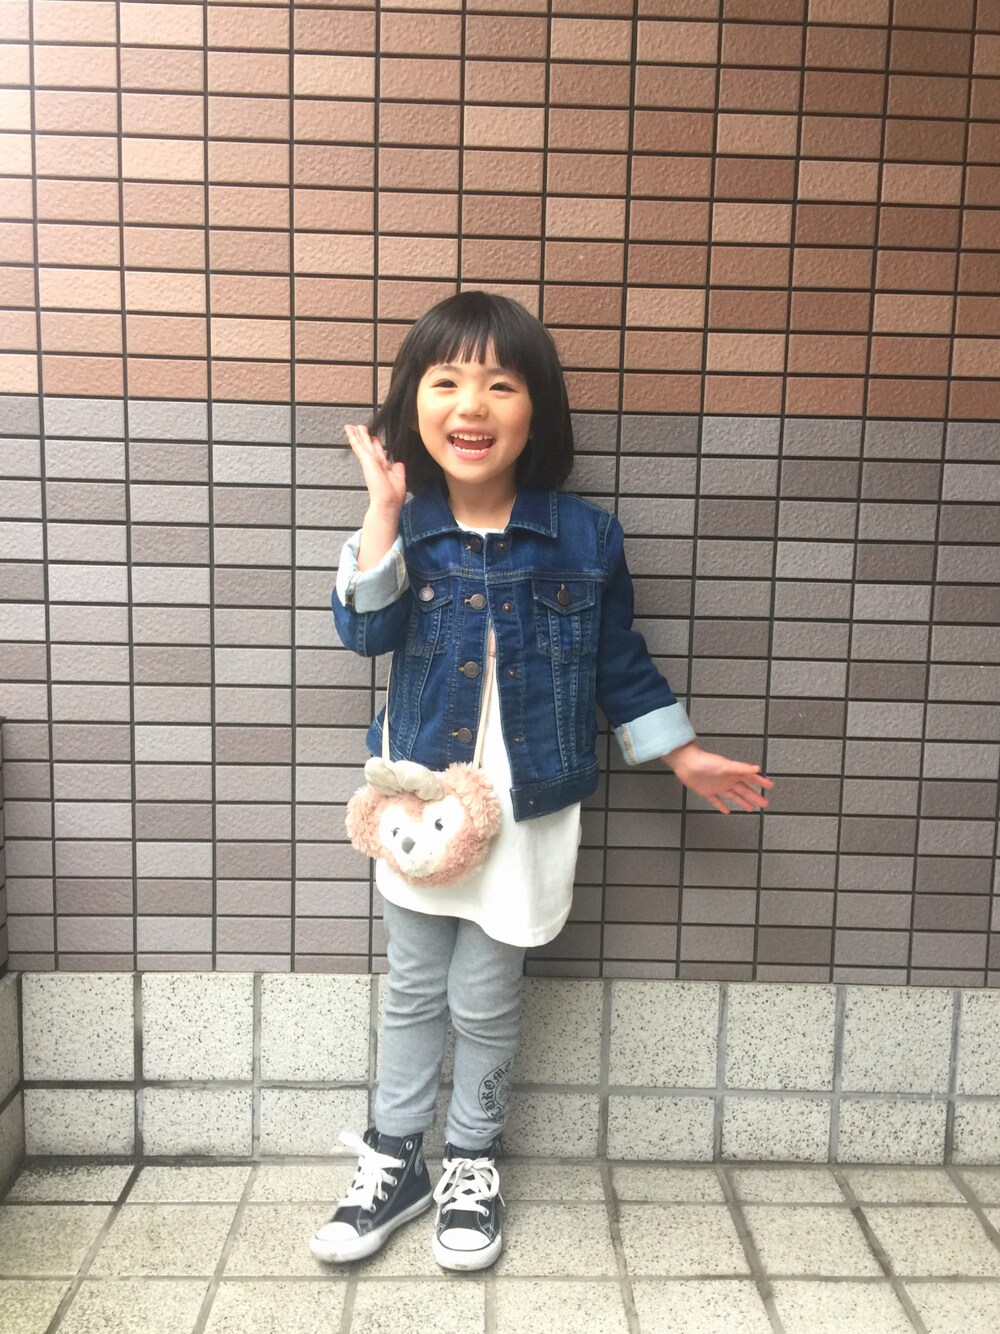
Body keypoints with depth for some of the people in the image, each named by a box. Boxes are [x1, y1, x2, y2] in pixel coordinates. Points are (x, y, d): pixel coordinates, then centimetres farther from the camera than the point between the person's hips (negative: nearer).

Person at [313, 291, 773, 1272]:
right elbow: (365, 632, -21)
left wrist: (684, 757, 8)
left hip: (528, 812, -1)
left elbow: (620, 662, 3)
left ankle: (472, 1165, 38)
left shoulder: (584, 538, -8)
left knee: (484, 1000, 12)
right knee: (414, 989, 17)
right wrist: (385, 510, -27)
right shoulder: (403, 526, -5)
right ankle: (393, 1160, 39)